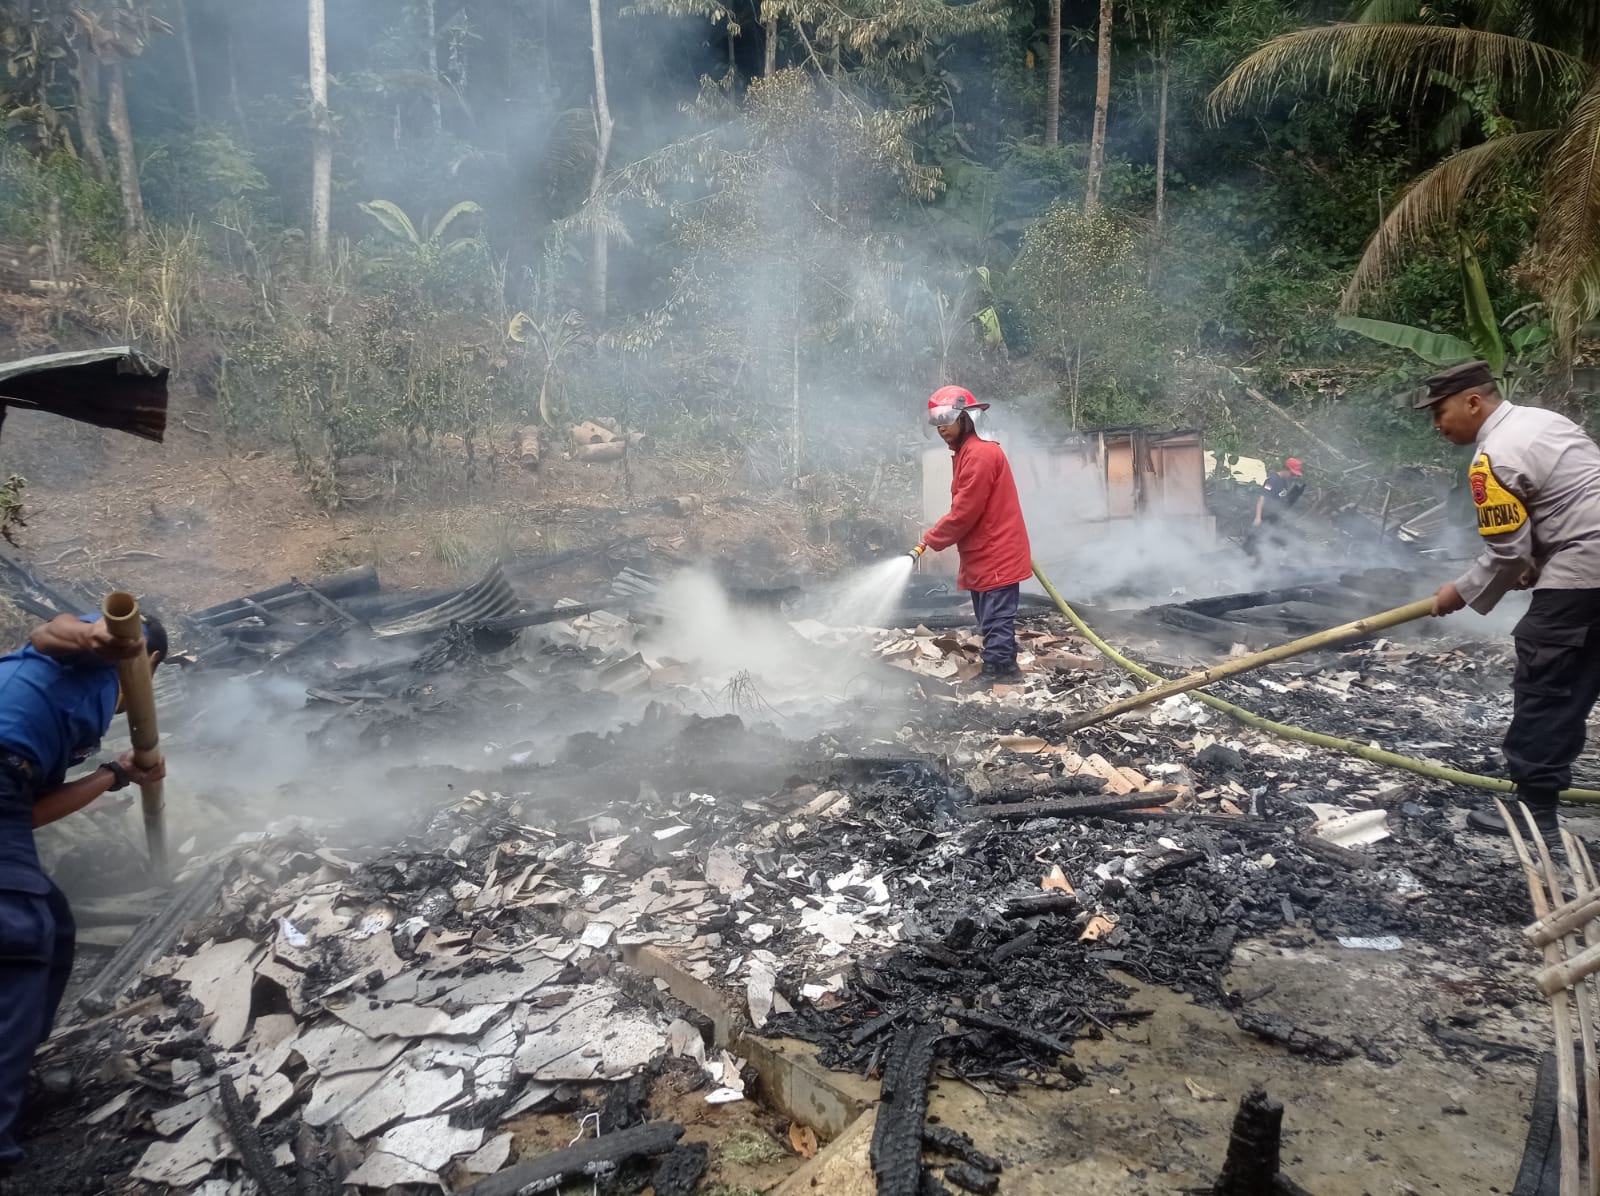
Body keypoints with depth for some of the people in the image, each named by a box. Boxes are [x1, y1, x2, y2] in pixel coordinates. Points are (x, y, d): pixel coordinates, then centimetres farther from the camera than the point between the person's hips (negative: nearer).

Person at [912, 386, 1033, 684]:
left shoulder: (980, 453, -17)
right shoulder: (969, 452, 16)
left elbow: (964, 512, -19)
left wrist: (930, 539, -8)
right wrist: (937, 537, 11)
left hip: (995, 557, -11)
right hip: (986, 555, 11)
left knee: (996, 623, -8)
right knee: (993, 623, 14)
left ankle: (997, 676, -5)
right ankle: (1002, 675, 21)